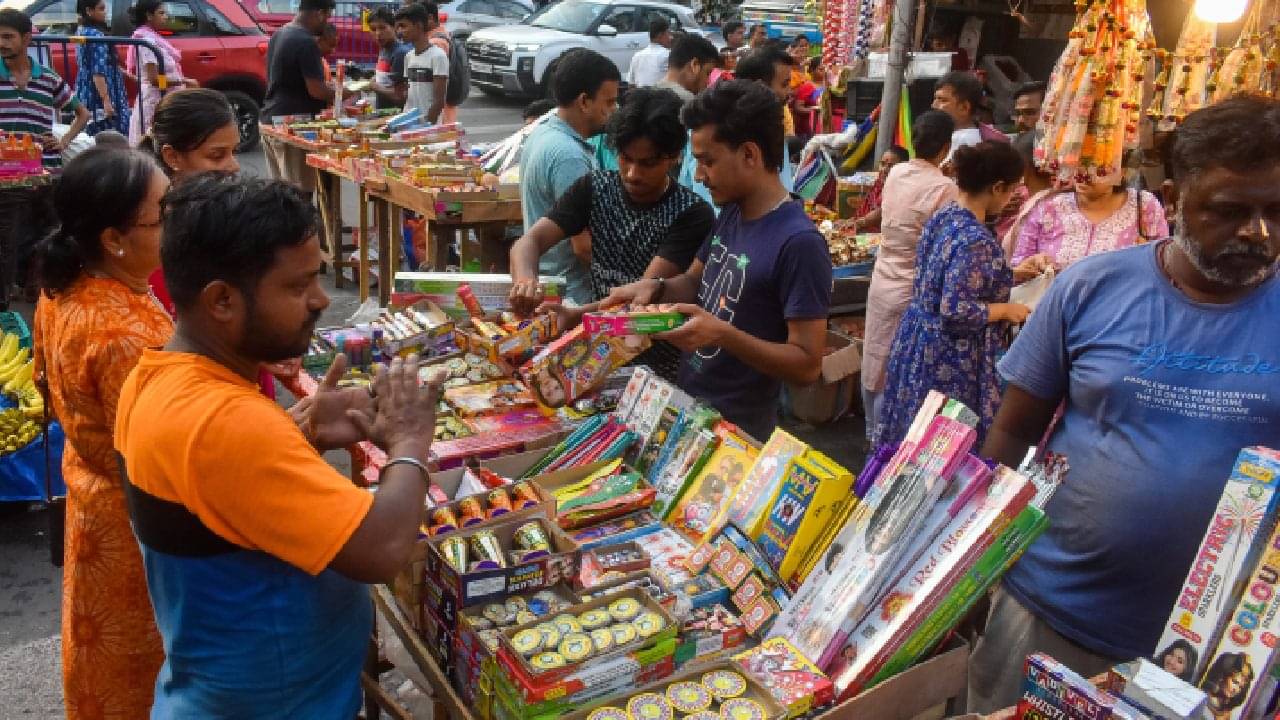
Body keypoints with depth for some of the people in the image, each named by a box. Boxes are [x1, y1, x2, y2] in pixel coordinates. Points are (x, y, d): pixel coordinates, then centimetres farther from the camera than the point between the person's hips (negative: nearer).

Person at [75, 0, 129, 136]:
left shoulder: (81, 31, 13)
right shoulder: (96, 35, -16)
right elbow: (98, 72, -22)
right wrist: (106, 100, -26)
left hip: (85, 95, 10)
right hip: (98, 98, -10)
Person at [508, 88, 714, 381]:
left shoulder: (692, 214, -14)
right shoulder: (594, 188, 0)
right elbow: (530, 240, -7)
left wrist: (573, 317, -37)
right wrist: (525, 279, -31)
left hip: (660, 368, -4)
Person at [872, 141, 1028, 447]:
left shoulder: (943, 216, 3)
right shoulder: (975, 240, -25)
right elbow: (956, 311, -27)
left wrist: (1009, 275, 19)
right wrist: (1006, 310, -12)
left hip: (918, 337, 9)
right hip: (950, 357, -9)